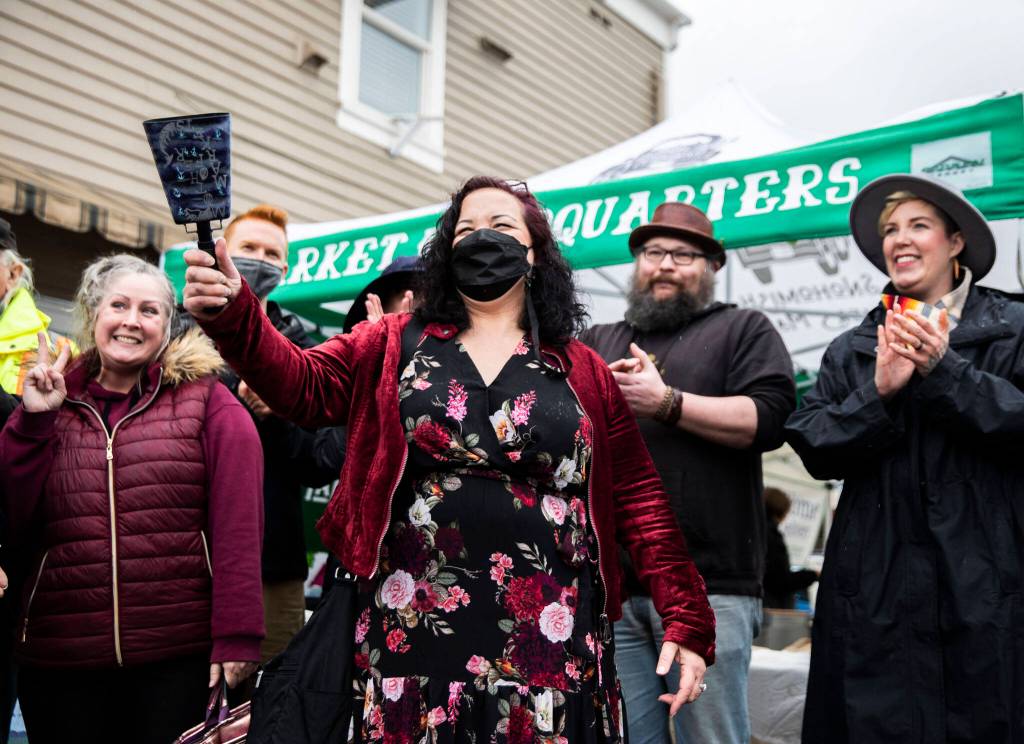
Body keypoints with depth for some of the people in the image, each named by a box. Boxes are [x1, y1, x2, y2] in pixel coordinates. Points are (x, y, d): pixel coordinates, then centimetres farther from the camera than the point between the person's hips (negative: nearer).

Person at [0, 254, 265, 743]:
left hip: (182, 655, -3)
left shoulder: (206, 401, 0)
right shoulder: (52, 401, 9)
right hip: (57, 658, 3)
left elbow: (237, 523, -7)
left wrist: (236, 636, -13)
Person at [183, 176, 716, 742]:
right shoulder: (394, 345, 10)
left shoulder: (582, 372, 7)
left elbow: (639, 501, 3)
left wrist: (686, 623, -4)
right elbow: (302, 384, -5)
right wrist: (232, 314, -23)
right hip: (414, 637, 1)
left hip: (548, 643, 0)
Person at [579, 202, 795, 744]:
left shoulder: (743, 330, 9)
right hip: (609, 585, 4)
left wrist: (666, 402, -12)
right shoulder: (598, 343, 22)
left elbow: (768, 419, -6)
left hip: (706, 585, -3)